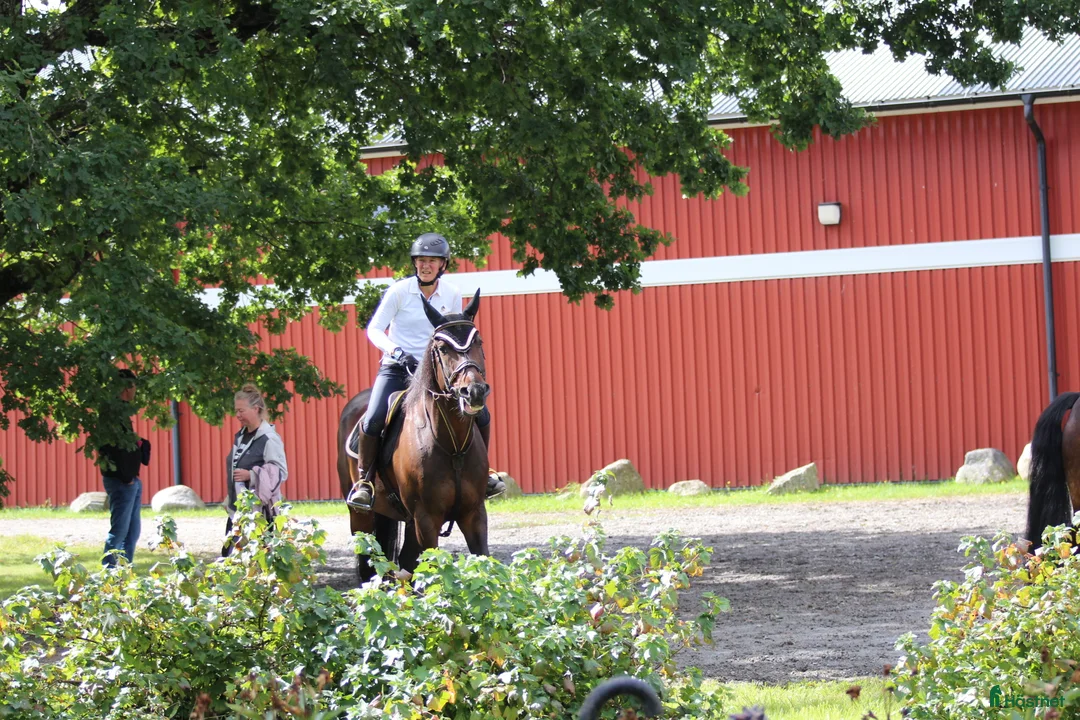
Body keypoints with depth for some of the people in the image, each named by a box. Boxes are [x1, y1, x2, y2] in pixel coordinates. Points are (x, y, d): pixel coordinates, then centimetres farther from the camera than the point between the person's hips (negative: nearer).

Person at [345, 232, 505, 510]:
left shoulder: (452, 294, 2)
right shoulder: (399, 291, -9)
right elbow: (374, 329, -11)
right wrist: (396, 350, -27)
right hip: (397, 369, -3)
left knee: (481, 416, -5)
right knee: (373, 420, -26)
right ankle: (364, 480, -9)